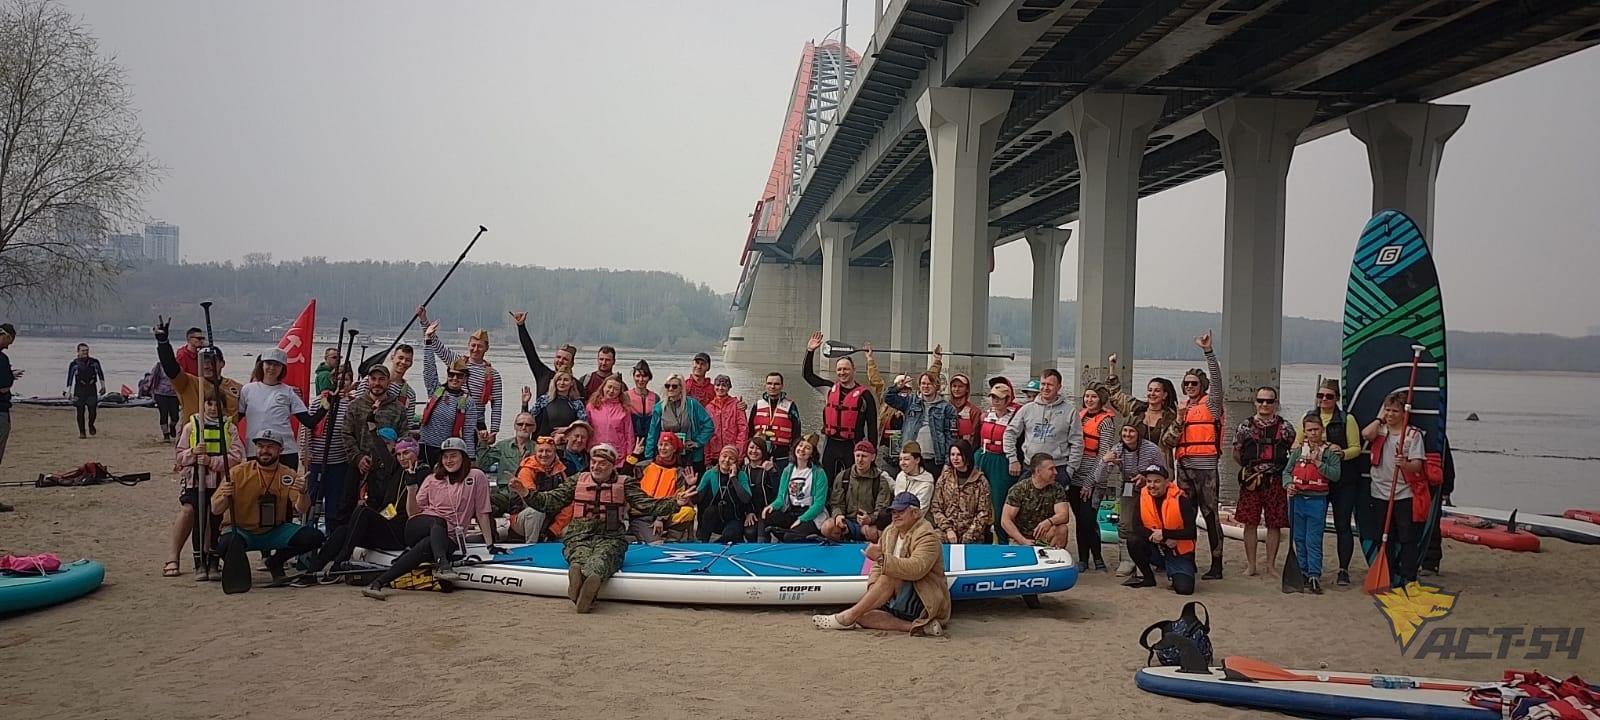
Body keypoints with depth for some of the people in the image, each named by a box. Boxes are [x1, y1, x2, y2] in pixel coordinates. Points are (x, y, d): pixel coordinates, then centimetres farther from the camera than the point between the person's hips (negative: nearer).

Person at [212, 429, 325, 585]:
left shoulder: (289, 475, -2)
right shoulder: (239, 472, -8)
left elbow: (301, 510, -13)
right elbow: (215, 509, -8)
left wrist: (303, 492, -35)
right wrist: (225, 497, -31)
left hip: (274, 531, 3)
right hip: (240, 531, -3)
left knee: (314, 537, -18)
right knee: (227, 544, -37)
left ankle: (275, 562, 9)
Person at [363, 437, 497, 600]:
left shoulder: (476, 477, 7)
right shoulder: (432, 479, 15)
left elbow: (482, 513, 5)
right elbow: (413, 513, 9)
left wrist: (490, 545, 0)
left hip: (449, 537, -2)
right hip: (419, 528, 2)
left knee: (425, 546, -35)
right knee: (438, 522, -34)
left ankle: (379, 582, -42)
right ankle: (442, 564, -59)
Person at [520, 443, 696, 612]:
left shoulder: (624, 485, 15)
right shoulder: (577, 481, 17)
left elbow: (647, 505, 6)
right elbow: (551, 502, 13)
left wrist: (675, 503, -9)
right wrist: (527, 494, -3)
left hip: (610, 539, -1)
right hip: (578, 538, 1)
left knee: (603, 556, -36)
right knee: (581, 555, -35)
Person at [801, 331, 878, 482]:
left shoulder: (863, 394, -3)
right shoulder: (830, 389, 9)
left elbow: (872, 424, -2)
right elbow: (807, 374, 15)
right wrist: (810, 351, 4)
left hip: (852, 447, -4)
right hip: (831, 445, 4)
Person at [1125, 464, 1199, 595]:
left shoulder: (1180, 499, -19)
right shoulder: (1142, 496, -8)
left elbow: (1191, 533, -21)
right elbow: (1137, 528, -10)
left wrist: (1163, 534, -28)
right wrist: (1159, 538, -25)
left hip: (1179, 553, -3)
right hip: (1156, 549, 3)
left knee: (1184, 588, -22)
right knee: (1133, 541, -25)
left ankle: (1174, 573, 16)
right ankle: (1147, 578, 0)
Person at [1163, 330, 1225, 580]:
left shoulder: (1210, 404, 1)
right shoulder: (1181, 408, 17)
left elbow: (1216, 379, -16)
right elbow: (1169, 441, 11)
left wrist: (1208, 351, -24)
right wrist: (1179, 419, -6)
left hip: (1205, 466, -6)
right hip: (1184, 465, 6)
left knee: (1210, 514, -5)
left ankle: (1216, 565, -2)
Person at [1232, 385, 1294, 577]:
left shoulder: (1285, 427, 4)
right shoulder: (1245, 426, 4)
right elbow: (1236, 454, 12)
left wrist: (1283, 469, 3)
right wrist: (1250, 468, 8)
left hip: (1276, 481, 0)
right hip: (1251, 481, 0)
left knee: (1275, 524, 4)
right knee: (1250, 523, 2)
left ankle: (1271, 564, 15)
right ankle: (1251, 565, 10)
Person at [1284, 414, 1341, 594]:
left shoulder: (1330, 451, -2)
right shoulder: (1298, 450, 7)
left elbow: (1335, 475, -11)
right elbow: (1287, 471, 13)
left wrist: (1318, 462, -17)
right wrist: (1288, 484, -6)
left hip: (1317, 500, -4)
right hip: (1297, 499, 4)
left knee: (1314, 541, -5)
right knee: (1299, 539, 11)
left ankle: (1314, 576, -1)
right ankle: (1303, 572, 22)